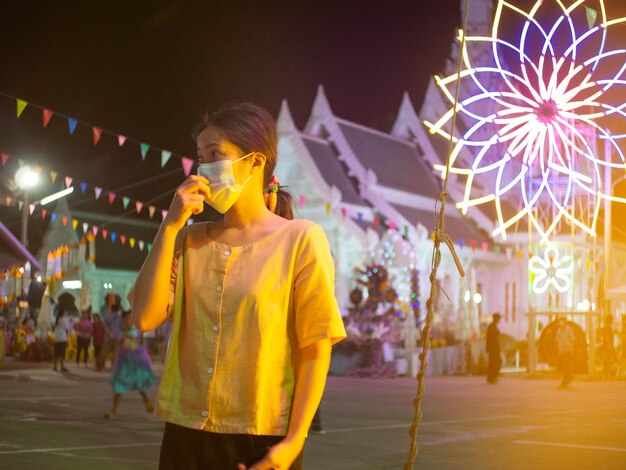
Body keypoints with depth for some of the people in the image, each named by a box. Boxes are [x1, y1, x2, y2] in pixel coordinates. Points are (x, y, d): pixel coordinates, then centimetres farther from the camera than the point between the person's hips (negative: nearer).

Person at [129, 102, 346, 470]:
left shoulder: (301, 239, -5)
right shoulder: (190, 240, 7)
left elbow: (316, 347, -6)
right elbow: (146, 317, -4)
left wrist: (294, 440, -12)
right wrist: (170, 227, -5)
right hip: (187, 432, 4)